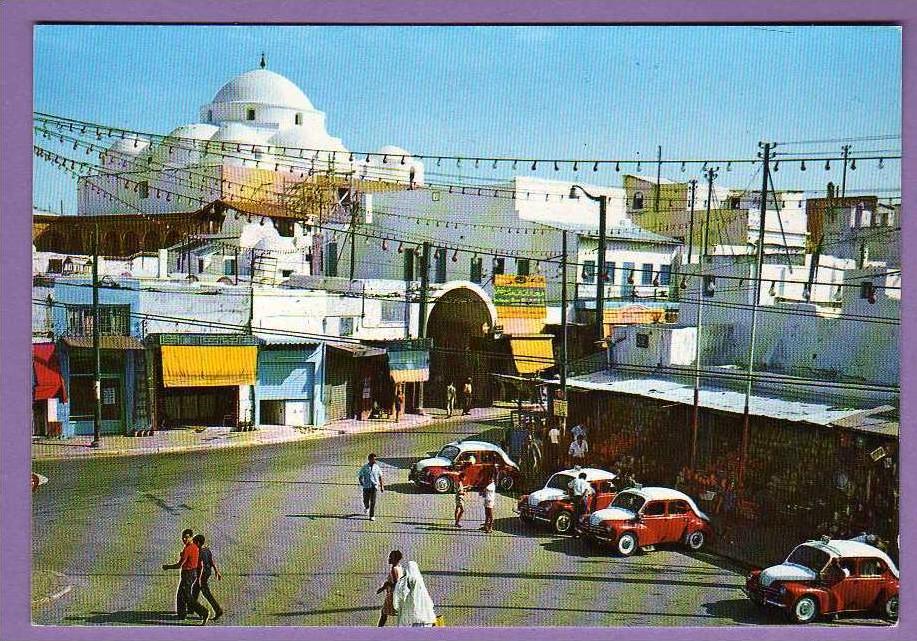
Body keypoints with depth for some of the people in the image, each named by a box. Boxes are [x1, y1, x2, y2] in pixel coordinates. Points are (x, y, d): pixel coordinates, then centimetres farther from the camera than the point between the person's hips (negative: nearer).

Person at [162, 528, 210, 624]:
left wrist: (167, 566, -9)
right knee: (180, 594, 23)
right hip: (194, 572, 9)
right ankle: (181, 613, 35)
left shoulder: (187, 549, -24)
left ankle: (203, 612, -14)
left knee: (187, 597, -5)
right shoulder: (195, 547, 4)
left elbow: (179, 565, -22)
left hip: (187, 574, -9)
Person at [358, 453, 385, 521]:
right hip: (366, 486, 0)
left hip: (374, 486, 0)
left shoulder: (377, 467, 3)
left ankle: (372, 516, -6)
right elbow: (360, 476, 6)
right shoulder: (364, 468, -2)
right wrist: (361, 483, -9)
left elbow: (380, 477, 12)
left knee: (373, 501, -11)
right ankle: (367, 508, 44)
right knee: (366, 501, 8)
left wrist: (382, 486, 12)